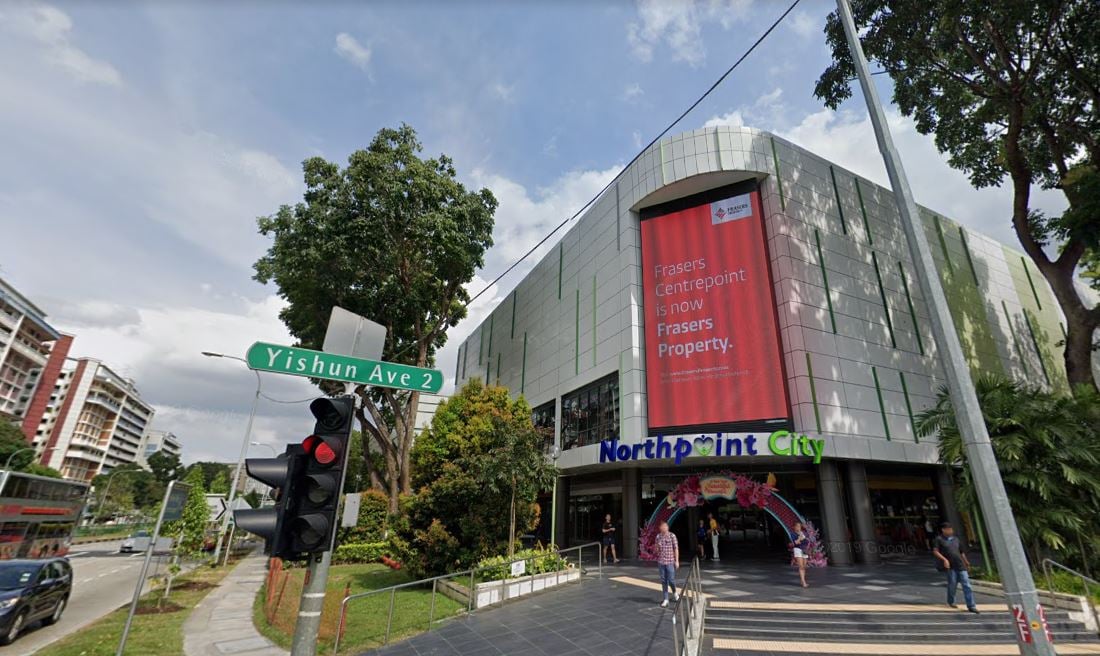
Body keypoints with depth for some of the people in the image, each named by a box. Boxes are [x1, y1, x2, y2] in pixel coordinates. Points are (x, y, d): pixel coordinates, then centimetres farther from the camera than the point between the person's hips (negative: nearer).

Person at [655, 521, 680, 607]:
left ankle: (675, 592, 30)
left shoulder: (672, 536, -6)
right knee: (663, 581, 6)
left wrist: (677, 560, -6)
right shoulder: (658, 536, 3)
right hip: (661, 562, 3)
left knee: (671, 580, 0)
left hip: (670, 561, -3)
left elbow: (676, 548, -4)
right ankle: (665, 600, 15)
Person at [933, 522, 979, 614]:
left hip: (961, 565, 5)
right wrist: (944, 559, -21)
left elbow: (962, 553, 25)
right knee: (952, 584, 1)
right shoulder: (939, 539, -2)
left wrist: (967, 563, 22)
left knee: (967, 585, -2)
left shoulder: (955, 539, 16)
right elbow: (935, 551, -10)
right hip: (950, 566, -5)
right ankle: (951, 602, 21)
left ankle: (971, 606, 1)